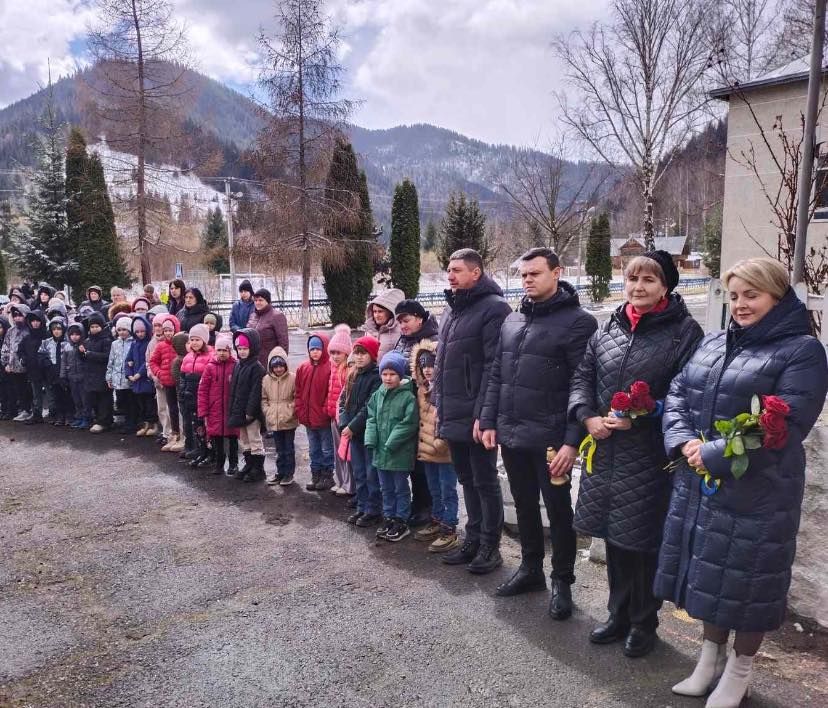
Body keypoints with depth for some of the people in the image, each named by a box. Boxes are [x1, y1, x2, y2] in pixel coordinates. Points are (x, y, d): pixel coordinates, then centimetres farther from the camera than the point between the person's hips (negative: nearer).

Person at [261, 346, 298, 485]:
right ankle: (280, 472, 26)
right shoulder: (266, 380, 2)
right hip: (273, 420, 4)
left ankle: (289, 473, 17)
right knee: (279, 449, 16)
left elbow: (297, 398, -7)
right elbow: (263, 399, 10)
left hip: (288, 420, -4)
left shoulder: (292, 378, -9)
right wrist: (267, 411, -2)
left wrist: (291, 410, -15)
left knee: (289, 448, 7)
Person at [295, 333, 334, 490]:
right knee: (314, 449, 17)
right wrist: (300, 412, 1)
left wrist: (326, 411, -16)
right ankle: (315, 475, 28)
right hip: (308, 418, 6)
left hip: (324, 418, -6)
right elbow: (299, 393, 9)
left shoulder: (330, 367, -11)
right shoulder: (303, 368, 7)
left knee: (327, 449, 7)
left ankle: (327, 476, 19)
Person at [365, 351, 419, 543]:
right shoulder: (377, 395, 5)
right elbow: (371, 419, 6)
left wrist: (391, 443, -20)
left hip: (400, 452, -6)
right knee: (386, 488, 17)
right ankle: (388, 518, 31)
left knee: (401, 488, 7)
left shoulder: (408, 396, -13)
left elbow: (408, 424, -17)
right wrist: (371, 440, -7)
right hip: (380, 451, 6)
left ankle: (401, 521, 18)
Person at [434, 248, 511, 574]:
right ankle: (473, 539, 29)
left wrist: (483, 413, -21)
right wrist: (440, 403, 16)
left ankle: (490, 545, 17)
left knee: (485, 480, 4)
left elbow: (494, 366, -18)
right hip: (453, 414, 8)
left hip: (476, 416, -8)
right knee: (467, 479, 16)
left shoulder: (493, 308, -12)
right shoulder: (452, 309, 15)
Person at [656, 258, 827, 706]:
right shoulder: (712, 344, 11)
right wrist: (684, 442, -10)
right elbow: (677, 393, 8)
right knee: (708, 573, 17)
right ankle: (710, 658, 37)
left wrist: (715, 454, -20)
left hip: (757, 491, -6)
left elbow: (786, 425, -19)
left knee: (747, 580, 8)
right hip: (698, 484, 6)